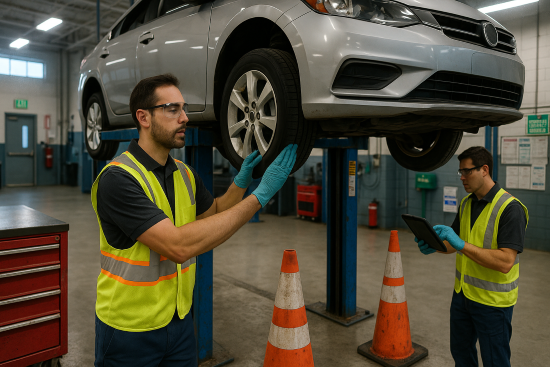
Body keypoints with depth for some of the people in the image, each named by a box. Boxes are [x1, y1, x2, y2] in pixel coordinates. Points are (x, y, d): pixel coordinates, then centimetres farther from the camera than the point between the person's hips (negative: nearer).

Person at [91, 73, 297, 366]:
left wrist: (240, 183, -4)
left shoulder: (185, 174, 1)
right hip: (130, 330, -6)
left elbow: (213, 215, 16)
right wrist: (260, 196, -31)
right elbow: (178, 246, -32)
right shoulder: (117, 179, -23)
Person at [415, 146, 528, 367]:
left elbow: (505, 262, -27)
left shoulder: (510, 208, -20)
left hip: (492, 301, -7)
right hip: (463, 293, 7)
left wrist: (461, 245, -32)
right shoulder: (466, 204, 4)